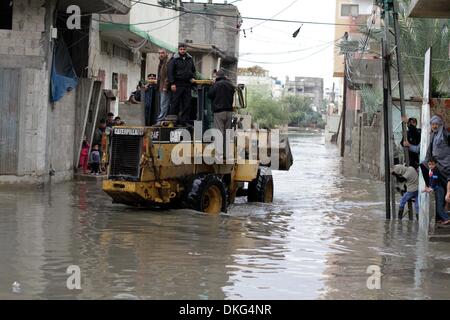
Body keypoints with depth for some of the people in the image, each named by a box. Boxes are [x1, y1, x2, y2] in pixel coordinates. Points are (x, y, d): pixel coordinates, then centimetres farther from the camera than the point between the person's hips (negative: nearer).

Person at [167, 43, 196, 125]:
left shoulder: (190, 59, 14)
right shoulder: (174, 59, -2)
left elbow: (193, 70, 26)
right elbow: (170, 71, -7)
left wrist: (192, 77, 7)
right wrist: (172, 83, -14)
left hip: (187, 84, 5)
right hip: (178, 84, -5)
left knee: (187, 104, 3)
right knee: (175, 103, -5)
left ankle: (184, 121, 7)